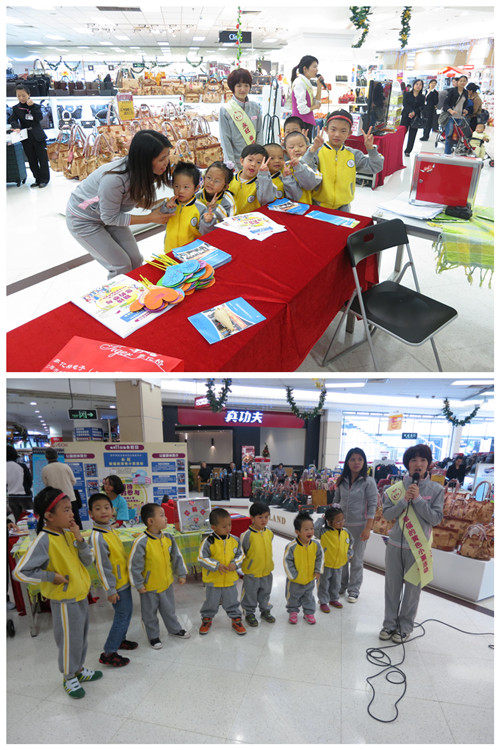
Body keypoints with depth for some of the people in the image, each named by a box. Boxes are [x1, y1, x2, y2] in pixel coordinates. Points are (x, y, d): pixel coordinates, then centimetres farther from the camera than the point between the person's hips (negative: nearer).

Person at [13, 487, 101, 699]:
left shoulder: (69, 534, -3)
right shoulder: (43, 541, -24)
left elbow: (87, 561, -1)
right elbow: (20, 572, -23)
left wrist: (80, 540, -16)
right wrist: (52, 576, -20)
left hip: (81, 596, 7)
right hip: (64, 601, -7)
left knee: (81, 637, 22)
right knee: (69, 641, 10)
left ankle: (79, 670, 43)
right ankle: (68, 678, 32)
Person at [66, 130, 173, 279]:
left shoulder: (140, 170, -18)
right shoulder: (114, 179, -39)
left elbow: (134, 198, -1)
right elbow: (110, 218, -26)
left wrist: (160, 204, -19)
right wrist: (150, 218, -26)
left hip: (110, 216, 7)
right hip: (83, 219, -7)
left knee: (136, 260, 3)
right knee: (121, 266, -7)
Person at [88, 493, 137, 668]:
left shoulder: (110, 529, 2)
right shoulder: (97, 537, -25)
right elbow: (102, 566, -22)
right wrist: (110, 590, -17)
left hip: (124, 580, 9)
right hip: (116, 585, -8)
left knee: (126, 613, 21)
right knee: (122, 616, 0)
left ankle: (120, 639, 40)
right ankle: (108, 653, 12)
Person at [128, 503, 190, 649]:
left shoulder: (168, 537, -9)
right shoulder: (142, 542, -26)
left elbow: (177, 557, 3)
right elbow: (134, 565, -18)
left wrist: (181, 574, 6)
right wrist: (139, 585, -12)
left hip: (167, 583, 5)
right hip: (149, 587, -4)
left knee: (169, 609, 23)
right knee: (150, 614, 16)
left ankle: (175, 629, 45)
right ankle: (153, 636, 37)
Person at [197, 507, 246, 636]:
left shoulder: (234, 540, -5)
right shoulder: (208, 542, -19)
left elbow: (240, 555, 5)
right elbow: (202, 558, -16)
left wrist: (235, 563, -15)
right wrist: (216, 565, -24)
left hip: (230, 580, 2)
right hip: (213, 580, -2)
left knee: (232, 602, 16)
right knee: (211, 602, 16)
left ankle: (236, 620, 35)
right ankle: (207, 619, 39)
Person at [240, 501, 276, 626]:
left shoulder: (269, 533, -3)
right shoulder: (247, 535, -22)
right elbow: (241, 552, -12)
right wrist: (246, 564, -5)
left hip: (267, 571, 5)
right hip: (251, 573, -5)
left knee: (265, 594, 22)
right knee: (250, 595, 12)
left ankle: (265, 611, 41)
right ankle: (249, 614, 31)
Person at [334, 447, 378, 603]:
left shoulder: (368, 482, -9)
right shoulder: (342, 481, 3)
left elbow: (372, 506, -10)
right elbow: (336, 501, 11)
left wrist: (368, 528, -14)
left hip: (359, 526, -4)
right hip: (341, 524, 4)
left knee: (356, 560, 6)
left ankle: (353, 590, 22)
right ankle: (341, 586, 30)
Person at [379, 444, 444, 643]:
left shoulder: (436, 489, -5)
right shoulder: (396, 488, -3)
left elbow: (436, 518, -11)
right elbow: (386, 514, -6)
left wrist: (418, 499, -20)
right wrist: (405, 500, -18)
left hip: (419, 547, -1)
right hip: (395, 545, 1)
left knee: (412, 589, 9)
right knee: (392, 587, 11)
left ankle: (405, 627, 27)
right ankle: (389, 623, 28)